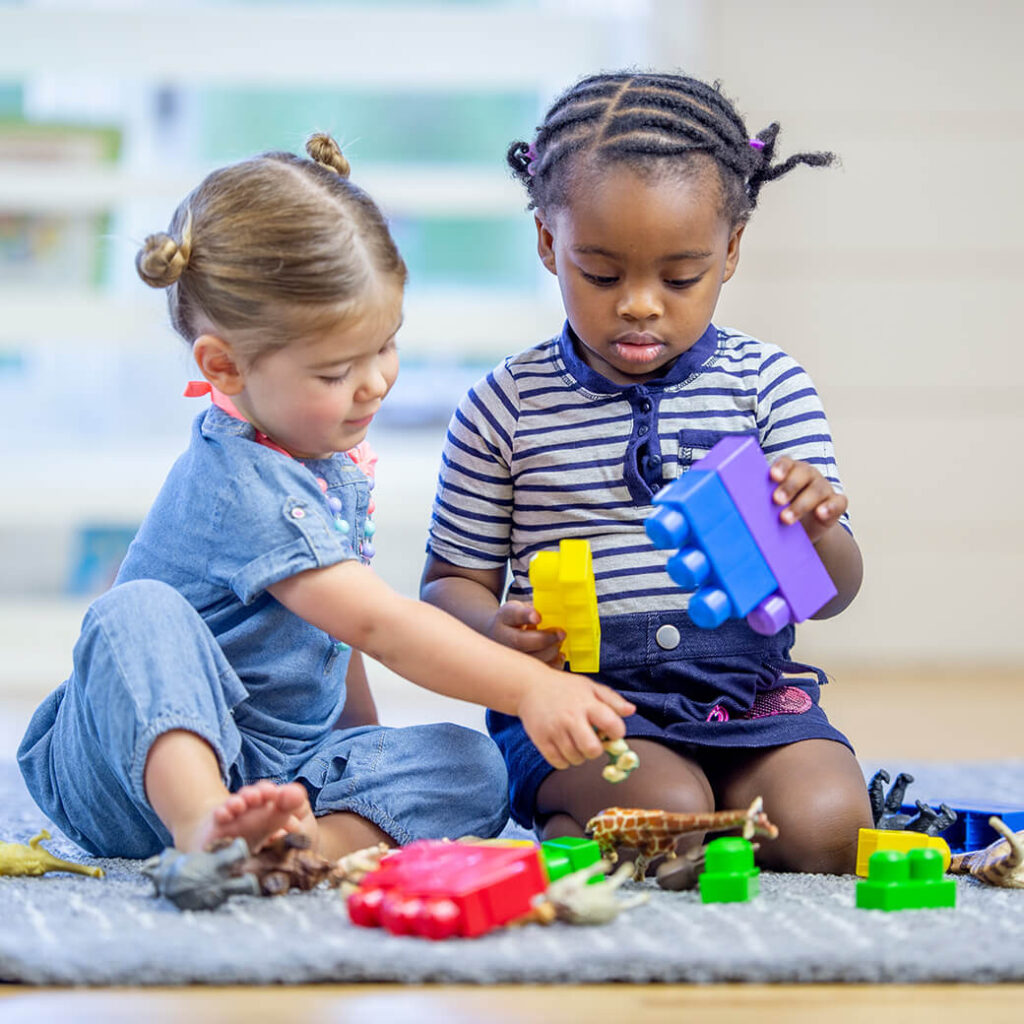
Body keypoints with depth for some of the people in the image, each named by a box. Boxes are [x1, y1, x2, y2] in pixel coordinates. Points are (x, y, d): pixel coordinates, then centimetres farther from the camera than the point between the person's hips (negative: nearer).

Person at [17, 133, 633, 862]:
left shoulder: (332, 456, 8)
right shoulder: (239, 486, -22)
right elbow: (380, 624, -29)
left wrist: (367, 744, 18)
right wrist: (529, 687, -33)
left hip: (279, 772, 8)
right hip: (148, 761, -8)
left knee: (471, 766, -14)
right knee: (140, 612, -36)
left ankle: (314, 841, -42)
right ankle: (205, 830, -56)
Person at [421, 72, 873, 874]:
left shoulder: (768, 384, 4)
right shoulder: (506, 408, 2)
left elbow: (832, 595, 2)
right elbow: (451, 584, 8)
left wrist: (815, 529, -22)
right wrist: (499, 628, -17)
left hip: (747, 690, 3)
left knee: (825, 827, -22)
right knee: (668, 811, -31)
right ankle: (563, 832, -1)